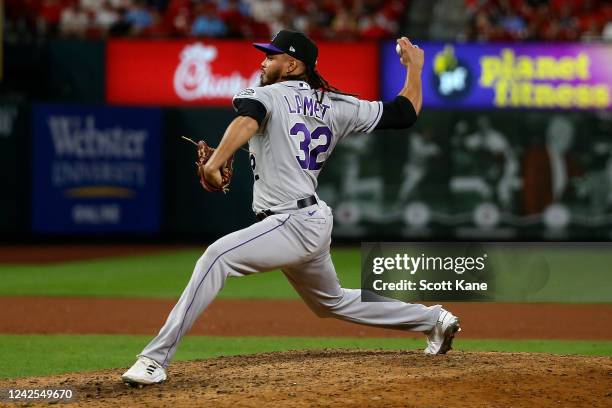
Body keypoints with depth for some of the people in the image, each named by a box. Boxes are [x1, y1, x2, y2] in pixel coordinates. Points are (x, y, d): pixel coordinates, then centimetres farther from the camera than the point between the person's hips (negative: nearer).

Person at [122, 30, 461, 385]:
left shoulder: (267, 96, -6)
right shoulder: (336, 107, 11)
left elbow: (248, 120, -30)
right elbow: (405, 113, 12)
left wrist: (215, 162, -43)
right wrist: (414, 66, 30)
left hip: (293, 223, -9)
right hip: (316, 222, 9)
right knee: (333, 301, 31)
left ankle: (157, 358, -34)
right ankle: (434, 320, 39)